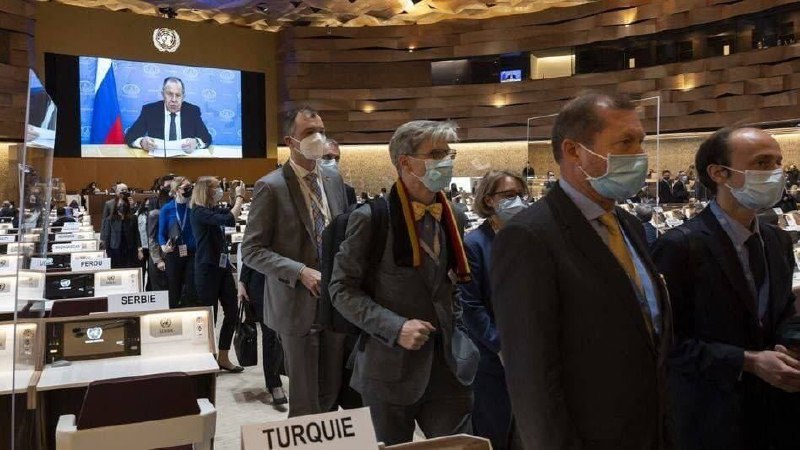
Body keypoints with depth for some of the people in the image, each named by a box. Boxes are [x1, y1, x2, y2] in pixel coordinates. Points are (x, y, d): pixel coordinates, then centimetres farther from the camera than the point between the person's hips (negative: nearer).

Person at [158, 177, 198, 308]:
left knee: (192, 292, -2)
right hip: (173, 255, 0)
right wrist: (164, 248, -17)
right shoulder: (167, 209, -1)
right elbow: (161, 233, 1)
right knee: (174, 293, 9)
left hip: (192, 254, 0)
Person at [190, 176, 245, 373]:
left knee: (232, 311, 7)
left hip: (223, 266, 8)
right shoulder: (199, 212, -15)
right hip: (207, 269, -8)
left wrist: (240, 196, 7)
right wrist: (239, 197, -15)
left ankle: (223, 358, 18)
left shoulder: (214, 210, 9)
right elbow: (230, 220, -27)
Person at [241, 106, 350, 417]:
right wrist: (301, 272, -21)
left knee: (332, 395, 14)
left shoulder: (334, 180, 8)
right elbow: (251, 250, -11)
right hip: (298, 305, -5)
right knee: (306, 402, 5)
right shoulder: (270, 187, -10)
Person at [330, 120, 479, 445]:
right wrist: (395, 327, -20)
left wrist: (457, 333, 6)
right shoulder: (371, 217, -12)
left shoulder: (450, 216, 7)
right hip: (391, 367, -4)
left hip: (447, 364, 5)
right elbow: (342, 289, -11)